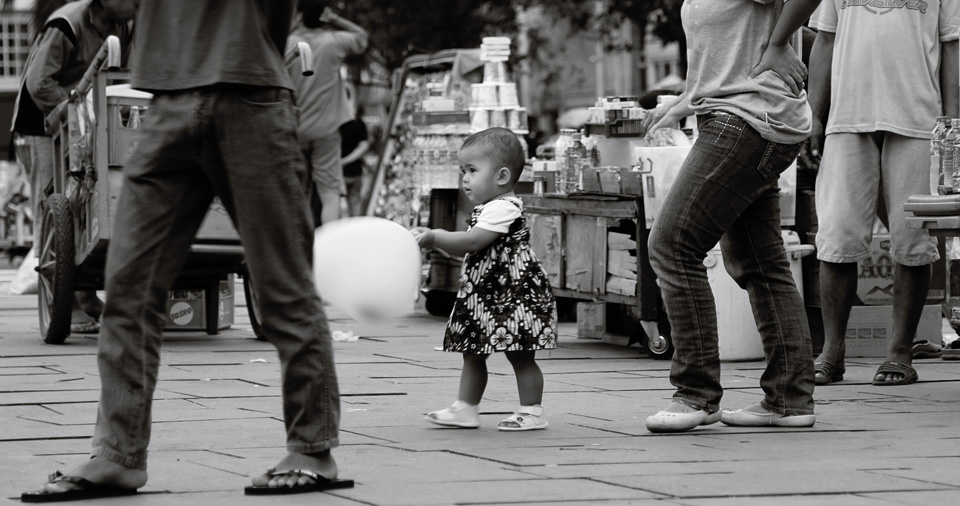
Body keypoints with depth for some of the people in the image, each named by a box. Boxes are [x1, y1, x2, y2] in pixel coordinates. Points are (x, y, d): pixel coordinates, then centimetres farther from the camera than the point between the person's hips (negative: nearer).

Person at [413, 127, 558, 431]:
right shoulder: (486, 210, 15)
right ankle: (466, 409, 17)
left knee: (520, 356, -3)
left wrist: (435, 237, -25)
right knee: (472, 354, 11)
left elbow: (472, 241, -28)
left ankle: (532, 412, 3)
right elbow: (466, 249, 19)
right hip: (484, 293, 11)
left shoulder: (503, 208, -18)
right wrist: (436, 240, 6)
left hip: (514, 294, -11)